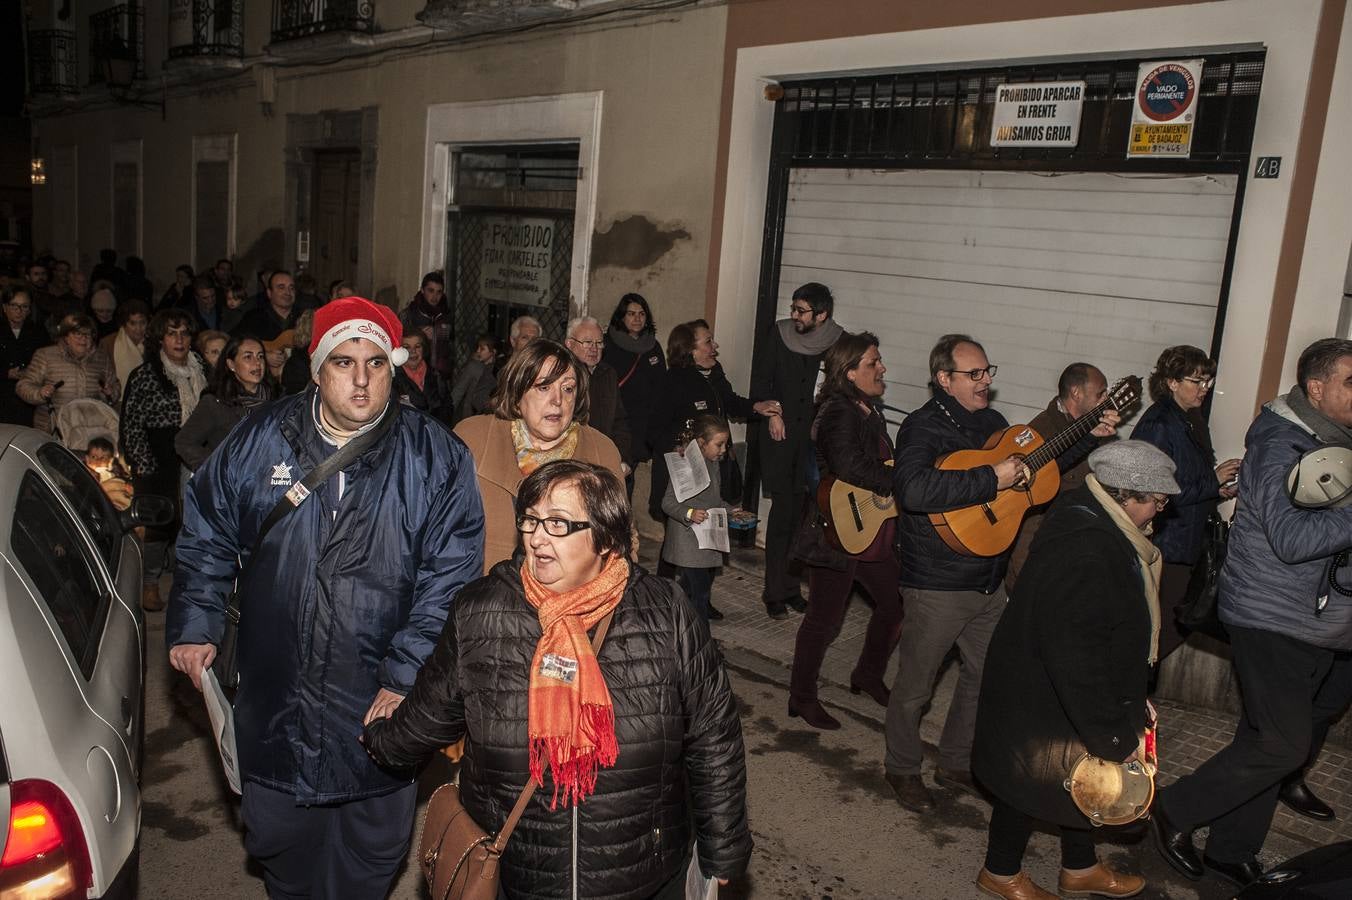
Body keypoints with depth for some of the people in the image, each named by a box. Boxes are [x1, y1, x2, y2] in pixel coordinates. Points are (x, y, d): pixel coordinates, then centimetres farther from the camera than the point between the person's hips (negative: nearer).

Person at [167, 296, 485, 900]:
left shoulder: (436, 459, -9)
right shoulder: (258, 441, -2)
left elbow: (449, 577, -11)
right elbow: (206, 539, 9)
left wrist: (405, 675, -15)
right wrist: (194, 628, 1)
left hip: (381, 707, -2)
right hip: (275, 700, 2)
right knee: (280, 846, 21)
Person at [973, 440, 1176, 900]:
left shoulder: (1093, 521, -1)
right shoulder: (1083, 553, -34)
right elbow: (1075, 659, -34)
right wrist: (1115, 737, -26)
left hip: (1070, 690, 10)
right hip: (1043, 702, -10)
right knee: (1036, 780, 11)